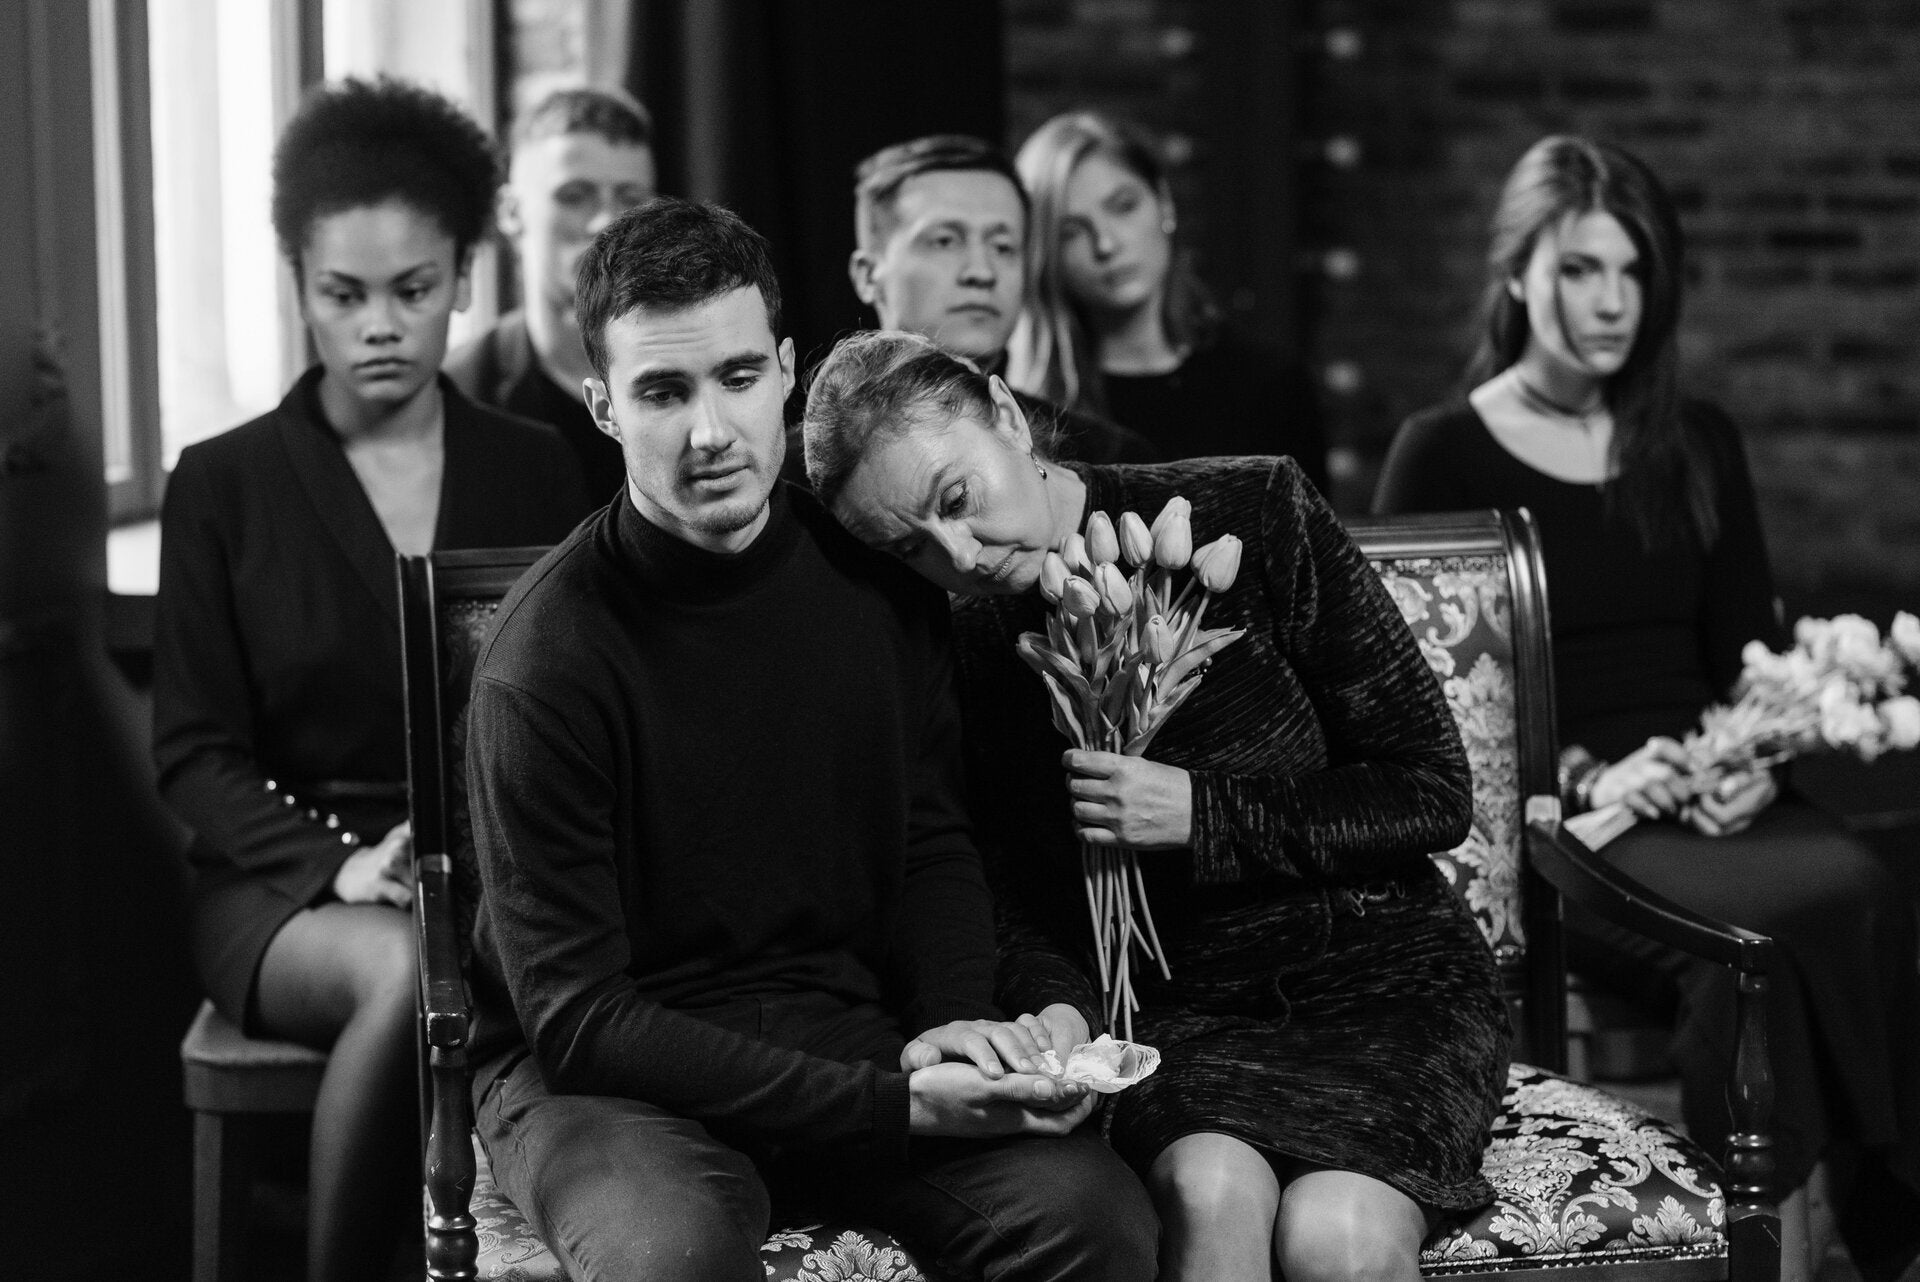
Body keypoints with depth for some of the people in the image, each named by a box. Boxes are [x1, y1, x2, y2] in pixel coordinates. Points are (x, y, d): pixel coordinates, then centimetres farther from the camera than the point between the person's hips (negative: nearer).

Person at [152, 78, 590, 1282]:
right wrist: (340, 864, -16)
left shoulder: (535, 472, 12)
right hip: (289, 884, -1)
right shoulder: (223, 485, 6)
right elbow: (197, 756, 2)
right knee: (409, 972, -36)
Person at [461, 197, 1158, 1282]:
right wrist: (888, 1106, -22)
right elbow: (574, 1018, -16)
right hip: (603, 1071, -4)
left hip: (849, 1030, 4)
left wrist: (955, 1022, -8)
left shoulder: (876, 576, 1)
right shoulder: (549, 663, -15)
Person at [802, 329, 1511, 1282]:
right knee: (1211, 1193, -32)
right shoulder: (967, 655, 3)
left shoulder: (1254, 517, -7)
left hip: (1378, 975, -2)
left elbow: (1436, 793, -5)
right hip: (1176, 1009, 2)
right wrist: (1056, 1006, -14)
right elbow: (1016, 900, 9)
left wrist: (1203, 813, -15)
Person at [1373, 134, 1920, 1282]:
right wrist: (1586, 778, -14)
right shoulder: (1442, 456, 5)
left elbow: (1753, 658, 17)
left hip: (1713, 807, 4)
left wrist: (1758, 759, -6)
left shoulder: (1698, 448, 20)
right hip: (1541, 830, -4)